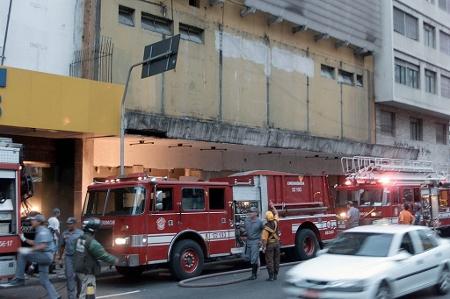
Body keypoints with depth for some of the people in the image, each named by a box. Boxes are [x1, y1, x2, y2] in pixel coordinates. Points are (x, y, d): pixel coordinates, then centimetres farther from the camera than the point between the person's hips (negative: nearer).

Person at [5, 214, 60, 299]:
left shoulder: (43, 231, -12)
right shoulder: (39, 231, 20)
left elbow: (43, 246, -24)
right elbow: (35, 243, 33)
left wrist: (29, 250, -25)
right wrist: (24, 239, 28)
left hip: (46, 255, -10)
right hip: (43, 257, 10)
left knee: (22, 254, -14)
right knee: (44, 280, 9)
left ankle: (19, 279, -11)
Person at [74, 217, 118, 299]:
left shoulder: (79, 239, 5)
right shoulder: (91, 242, -22)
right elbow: (103, 255, -18)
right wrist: (114, 260, -3)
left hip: (79, 270, 9)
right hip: (87, 272, -9)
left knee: (84, 292, 20)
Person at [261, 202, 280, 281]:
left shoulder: (266, 227, -20)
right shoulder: (275, 222, -7)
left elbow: (264, 239, -21)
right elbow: (276, 213, 14)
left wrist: (264, 247, -14)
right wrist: (272, 206, 17)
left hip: (269, 245, -5)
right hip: (277, 243, 5)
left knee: (269, 261, 1)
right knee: (276, 260, 12)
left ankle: (271, 276, 2)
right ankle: (275, 275, 17)